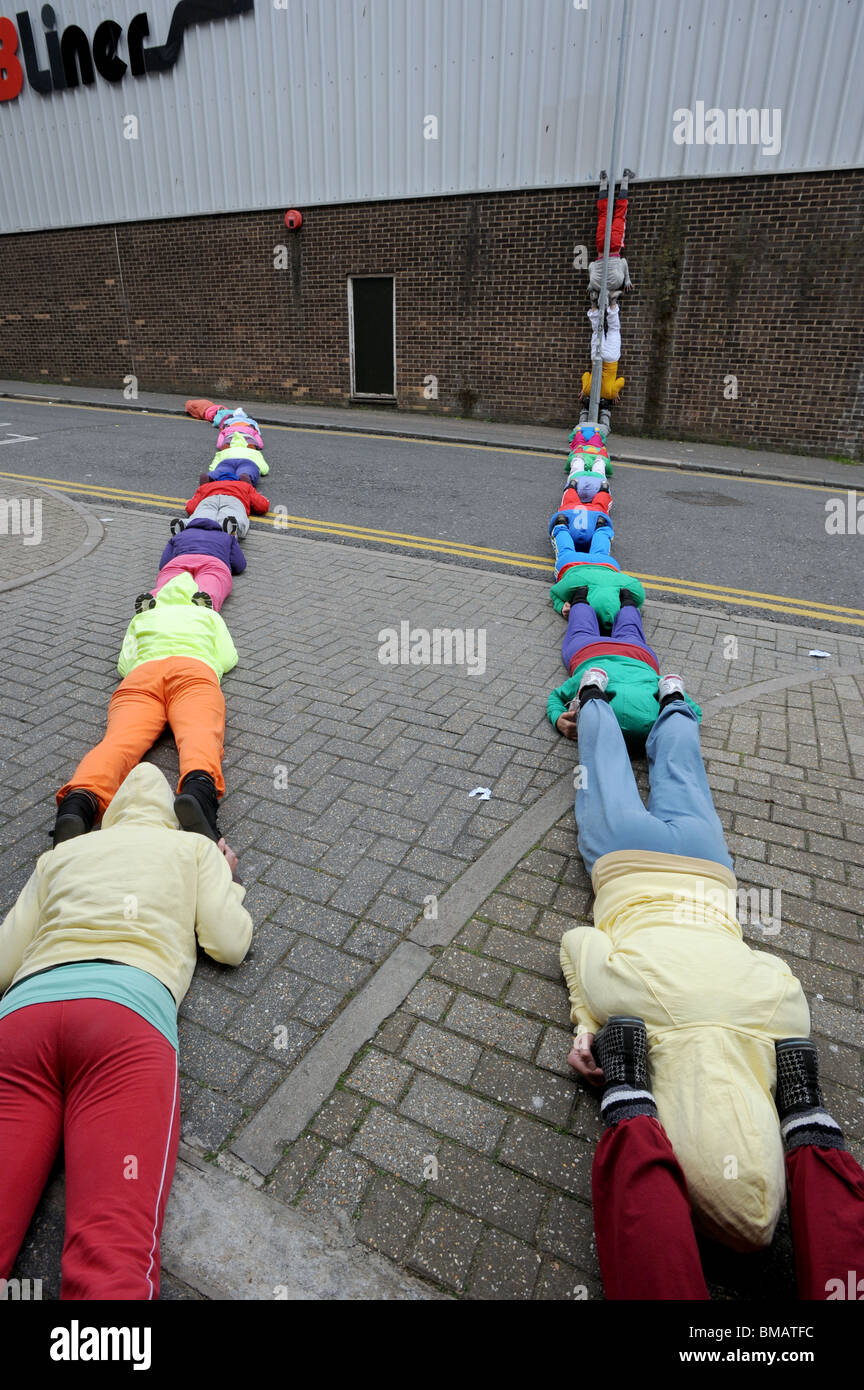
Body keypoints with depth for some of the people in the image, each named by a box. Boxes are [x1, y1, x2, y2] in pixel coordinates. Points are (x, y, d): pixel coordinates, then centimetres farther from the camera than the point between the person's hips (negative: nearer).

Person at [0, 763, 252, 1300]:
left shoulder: (60, 854, 31)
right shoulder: (197, 847, 24)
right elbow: (231, 943, 15)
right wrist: (230, 880, 34)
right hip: (128, 1008, -3)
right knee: (113, 1258, -18)